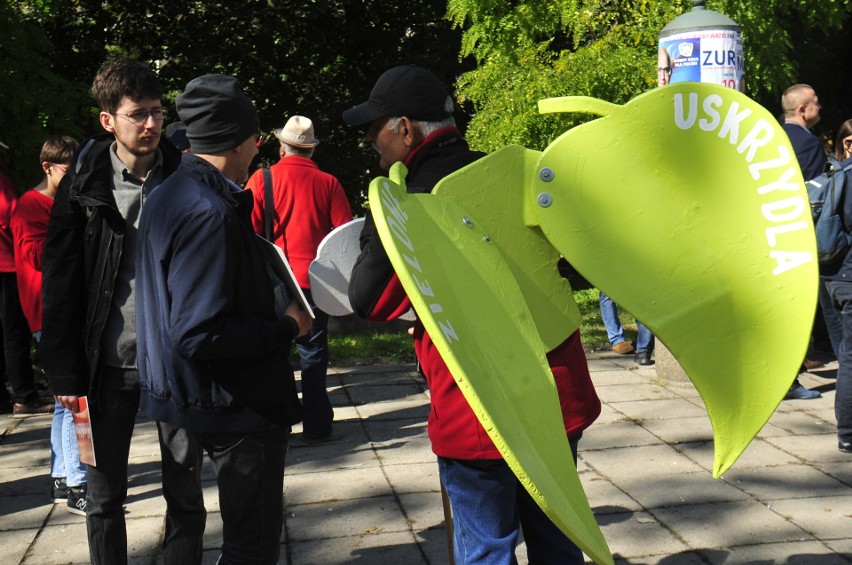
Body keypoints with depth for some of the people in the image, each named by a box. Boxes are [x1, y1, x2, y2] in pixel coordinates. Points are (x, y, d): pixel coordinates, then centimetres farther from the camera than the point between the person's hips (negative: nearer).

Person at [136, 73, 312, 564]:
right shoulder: (210, 214, -24)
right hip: (236, 404, -10)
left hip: (178, 397, 10)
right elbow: (199, 337, -29)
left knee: (184, 525, 23)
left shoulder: (168, 196, 7)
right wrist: (286, 329, -17)